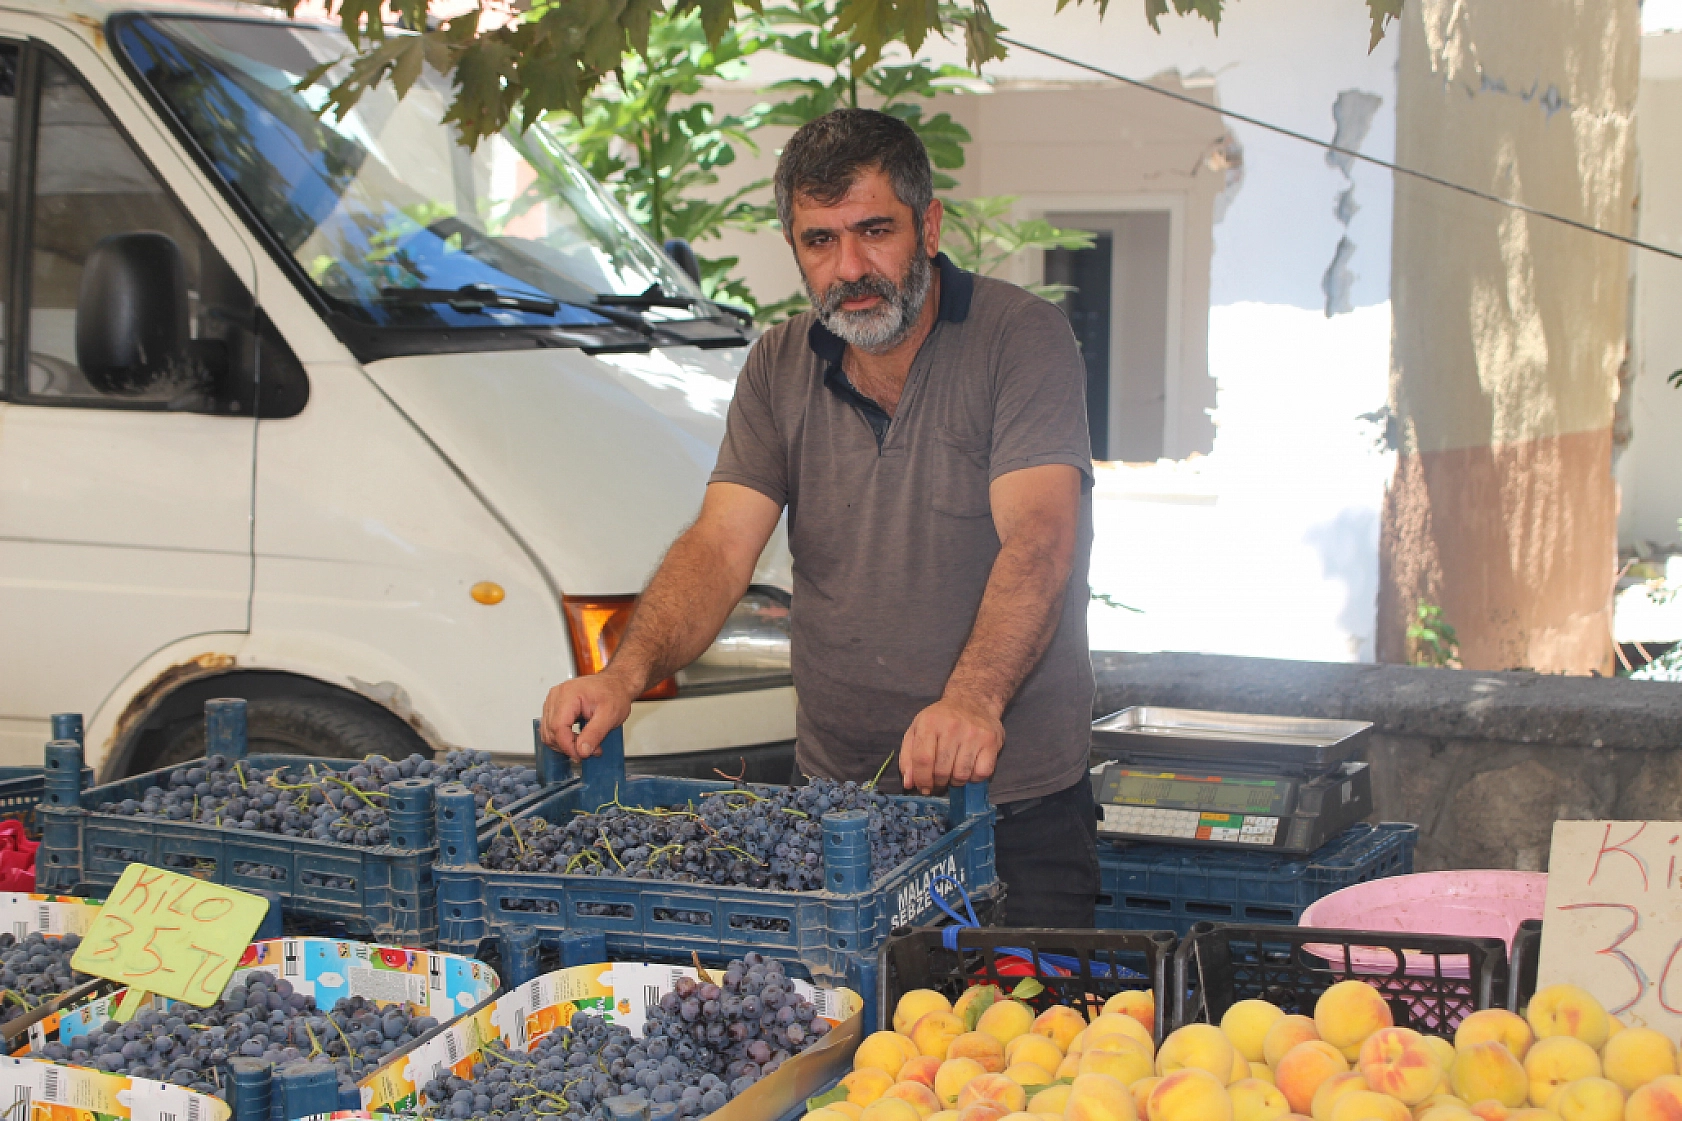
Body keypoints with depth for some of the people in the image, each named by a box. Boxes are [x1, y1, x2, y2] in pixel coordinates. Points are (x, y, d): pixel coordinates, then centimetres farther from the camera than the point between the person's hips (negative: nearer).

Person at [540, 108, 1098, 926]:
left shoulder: (1022, 339, -9)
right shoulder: (781, 368, 6)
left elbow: (1039, 542, -23)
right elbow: (721, 545, -5)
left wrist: (972, 699, -41)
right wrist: (625, 675, -24)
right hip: (834, 797, 4)